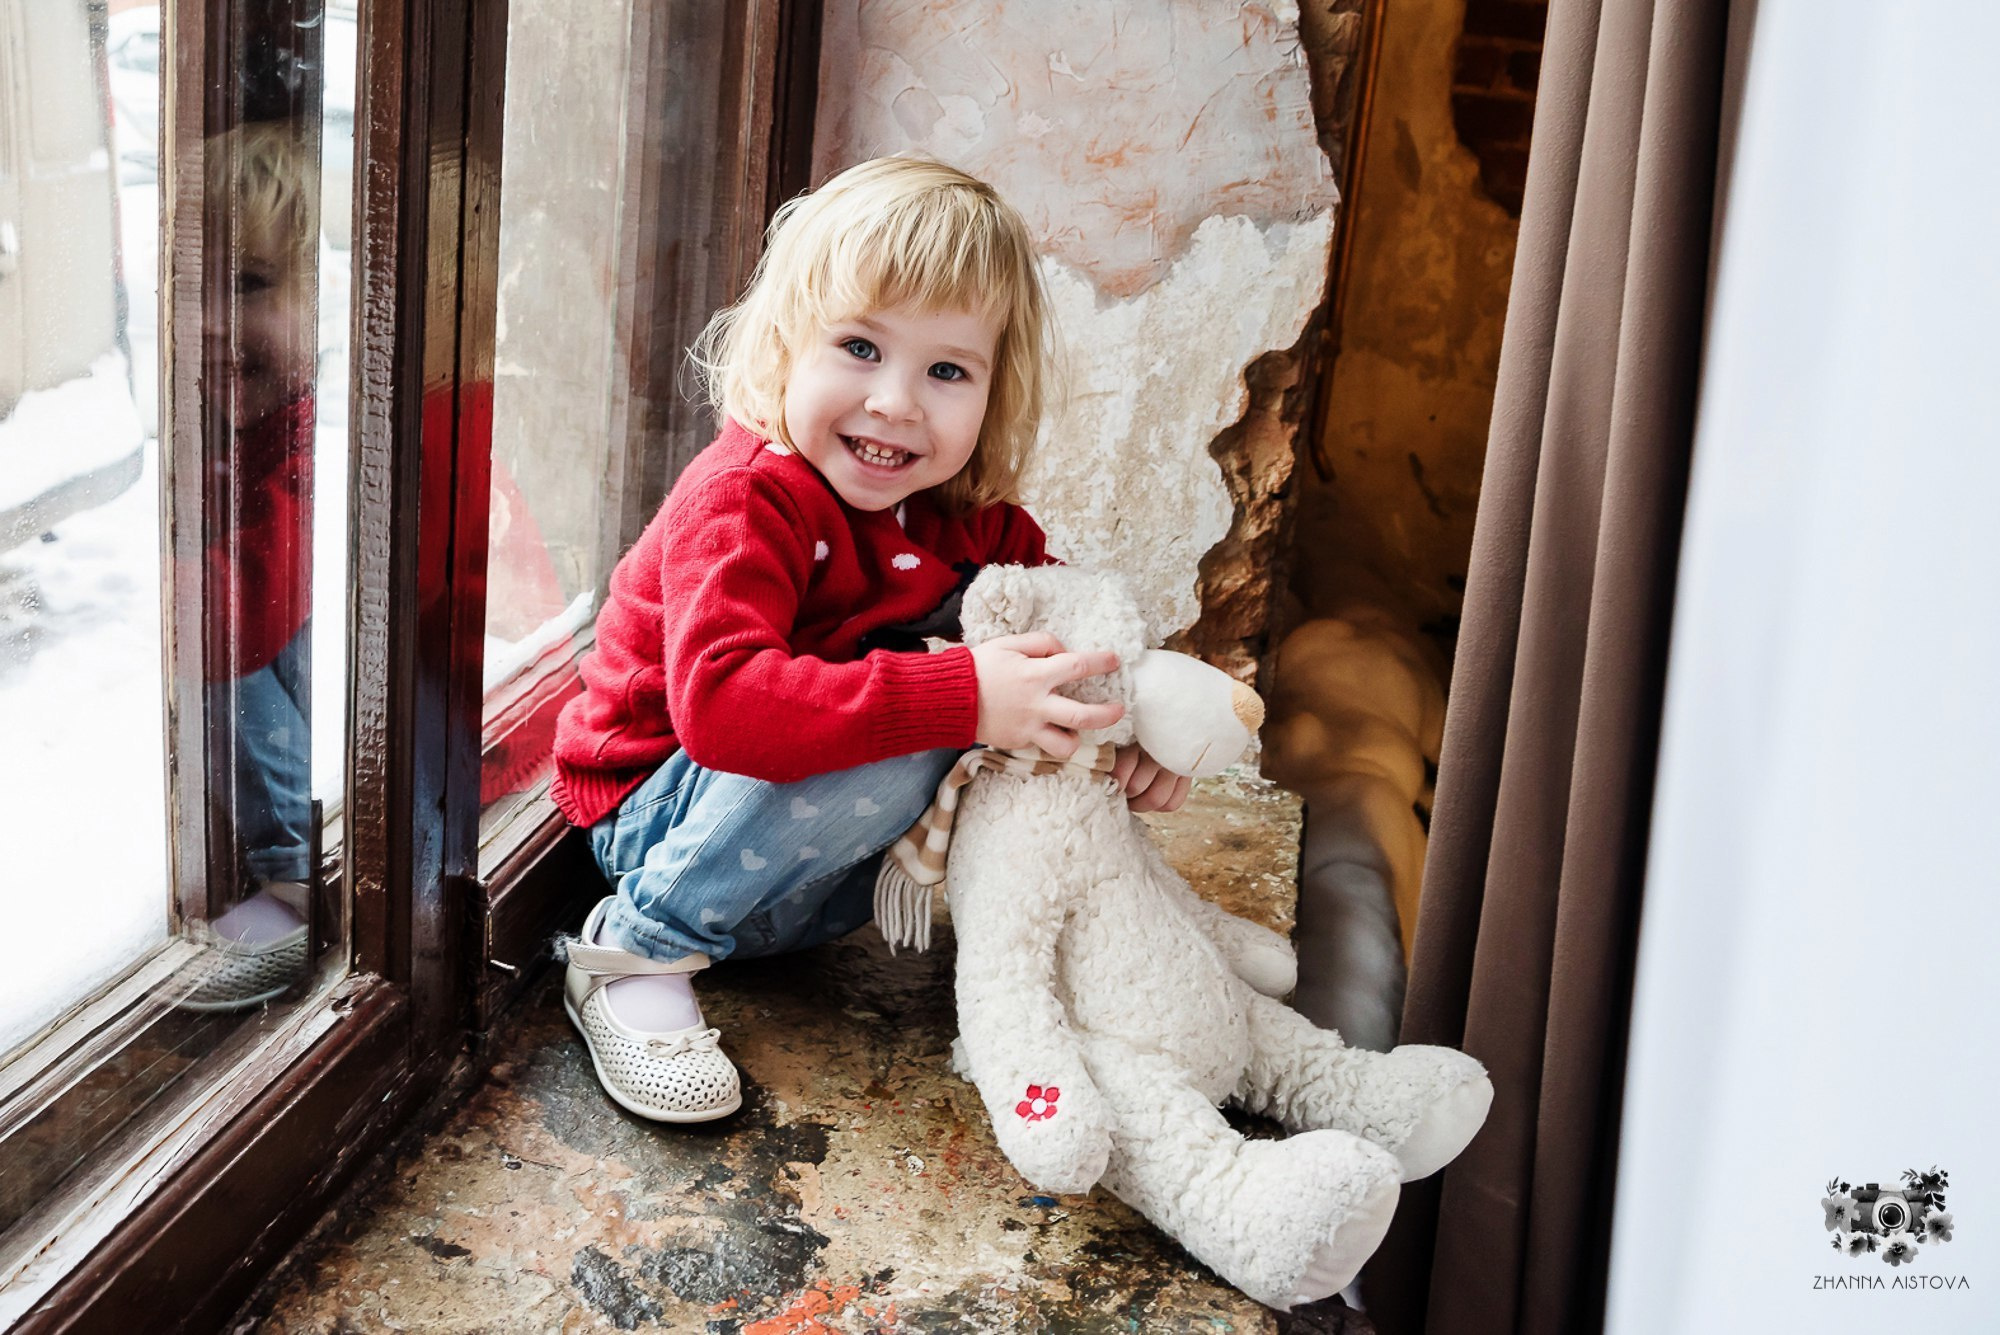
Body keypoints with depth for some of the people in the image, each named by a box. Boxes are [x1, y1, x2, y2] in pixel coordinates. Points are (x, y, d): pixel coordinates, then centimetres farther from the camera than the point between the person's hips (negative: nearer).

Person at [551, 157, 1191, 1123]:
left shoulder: (964, 515, -4)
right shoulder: (746, 502, -26)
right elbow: (719, 702, -41)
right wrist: (958, 698, -45)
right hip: (658, 807, -6)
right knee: (891, 749, -36)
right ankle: (637, 955, -17)